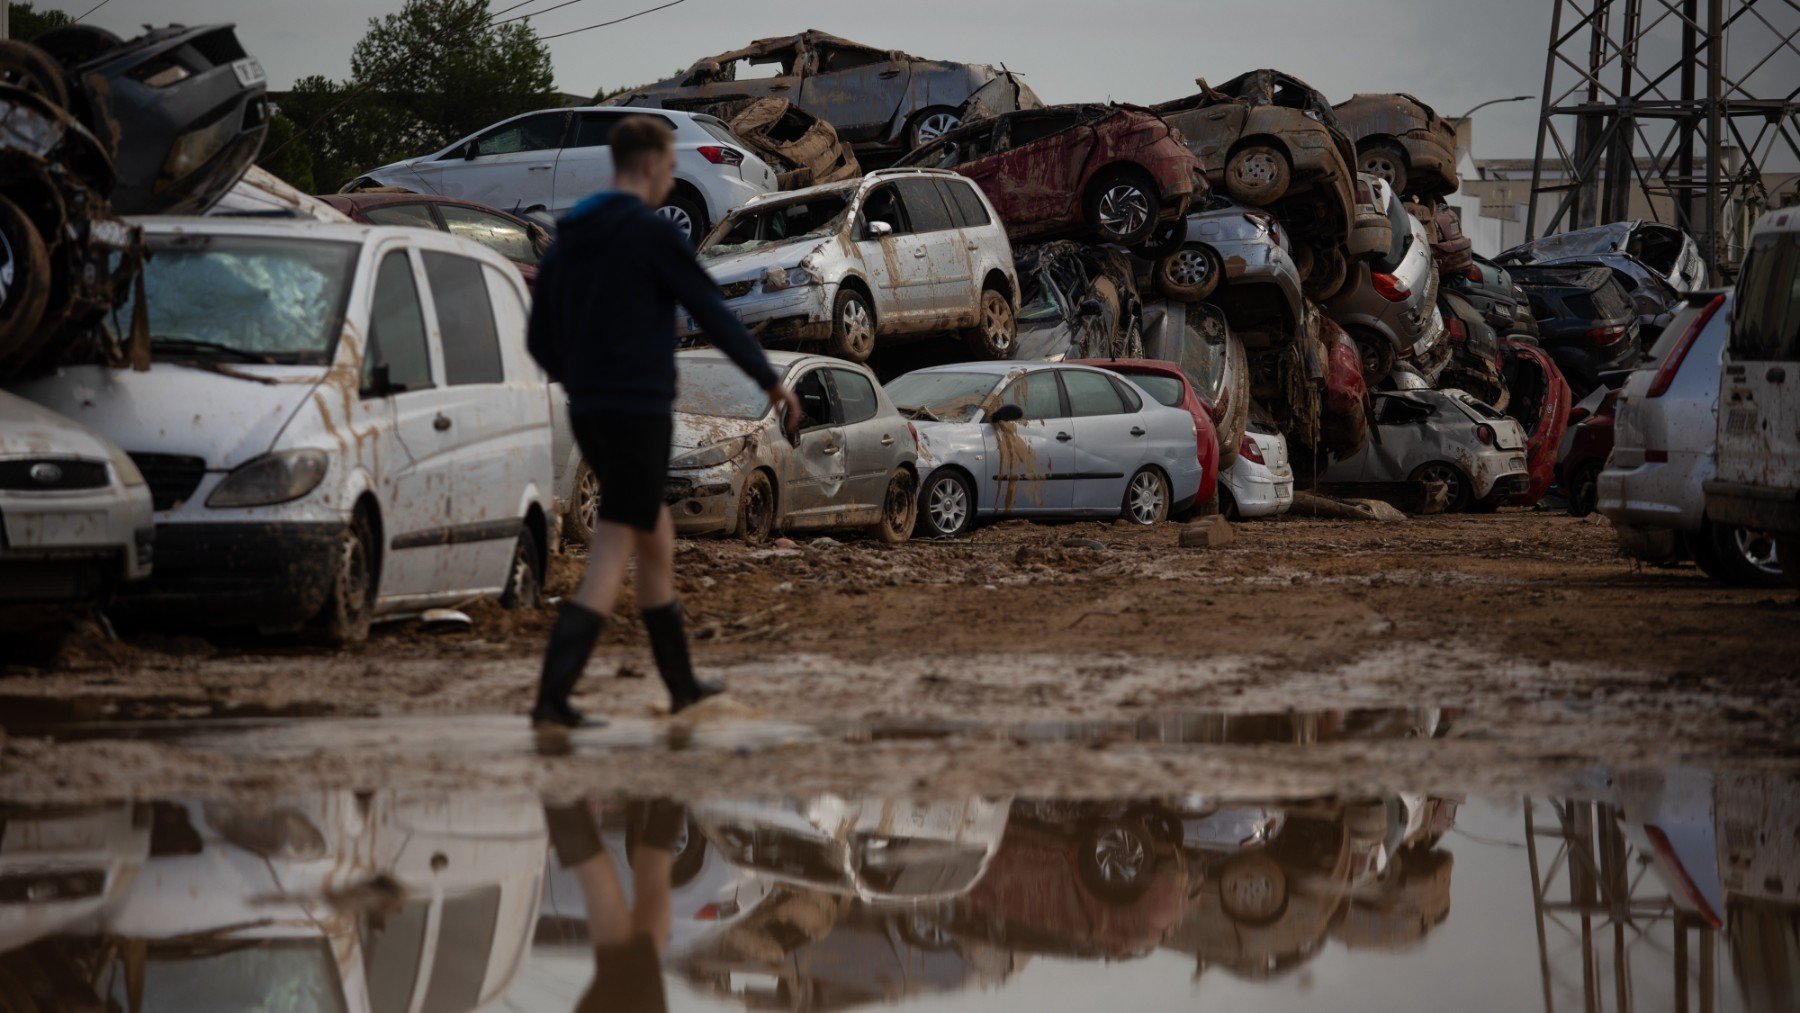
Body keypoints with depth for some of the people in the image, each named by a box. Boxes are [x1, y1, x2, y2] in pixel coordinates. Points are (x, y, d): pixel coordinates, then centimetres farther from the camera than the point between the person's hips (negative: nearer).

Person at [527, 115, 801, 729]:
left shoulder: (567, 240, 12)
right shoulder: (654, 233, -11)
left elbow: (541, 341, 15)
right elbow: (714, 317, -9)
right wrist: (772, 382, 4)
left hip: (588, 418, 8)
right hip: (640, 417, -8)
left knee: (657, 535, 23)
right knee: (608, 563, -8)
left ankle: (681, 683, 30)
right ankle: (551, 699, -18)